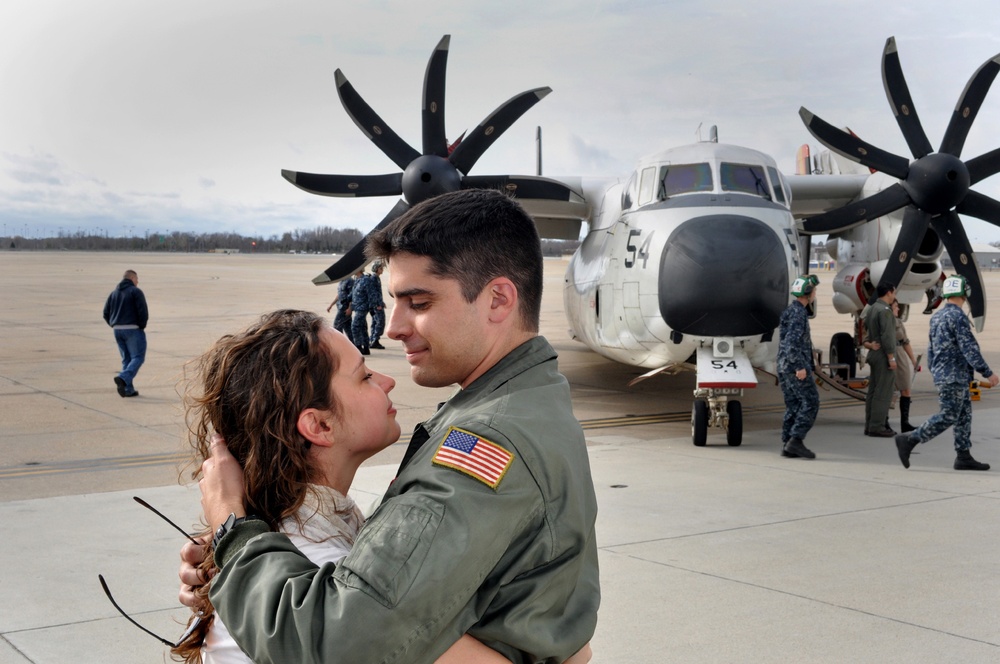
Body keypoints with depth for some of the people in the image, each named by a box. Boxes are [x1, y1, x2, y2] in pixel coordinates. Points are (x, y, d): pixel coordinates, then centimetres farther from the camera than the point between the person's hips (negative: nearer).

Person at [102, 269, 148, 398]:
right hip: (133, 329, -7)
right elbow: (143, 311, -15)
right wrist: (142, 326, -1)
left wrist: (115, 326, 13)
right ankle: (123, 378, -25)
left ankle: (129, 389, 7)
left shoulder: (114, 293, 14)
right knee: (138, 357, -3)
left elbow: (106, 313, 11)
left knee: (126, 359, 12)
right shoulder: (135, 291, -6)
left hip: (117, 330, 7)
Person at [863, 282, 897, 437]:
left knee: (873, 391, 11)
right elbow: (887, 336, -20)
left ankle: (870, 425, 13)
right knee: (883, 392, -8)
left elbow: (865, 329, 20)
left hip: (874, 354, 10)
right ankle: (877, 427, -9)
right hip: (883, 355, -10)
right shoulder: (885, 310, -16)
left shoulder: (871, 309, 14)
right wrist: (891, 358, -19)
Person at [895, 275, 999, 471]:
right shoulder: (958, 317, -16)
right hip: (954, 376, -9)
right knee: (948, 416, -7)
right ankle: (909, 440, -7)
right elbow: (969, 349, -19)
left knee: (964, 416, 11)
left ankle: (963, 457, 11)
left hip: (942, 373, 9)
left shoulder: (936, 316, 12)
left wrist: (934, 373, 24)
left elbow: (931, 349, 17)